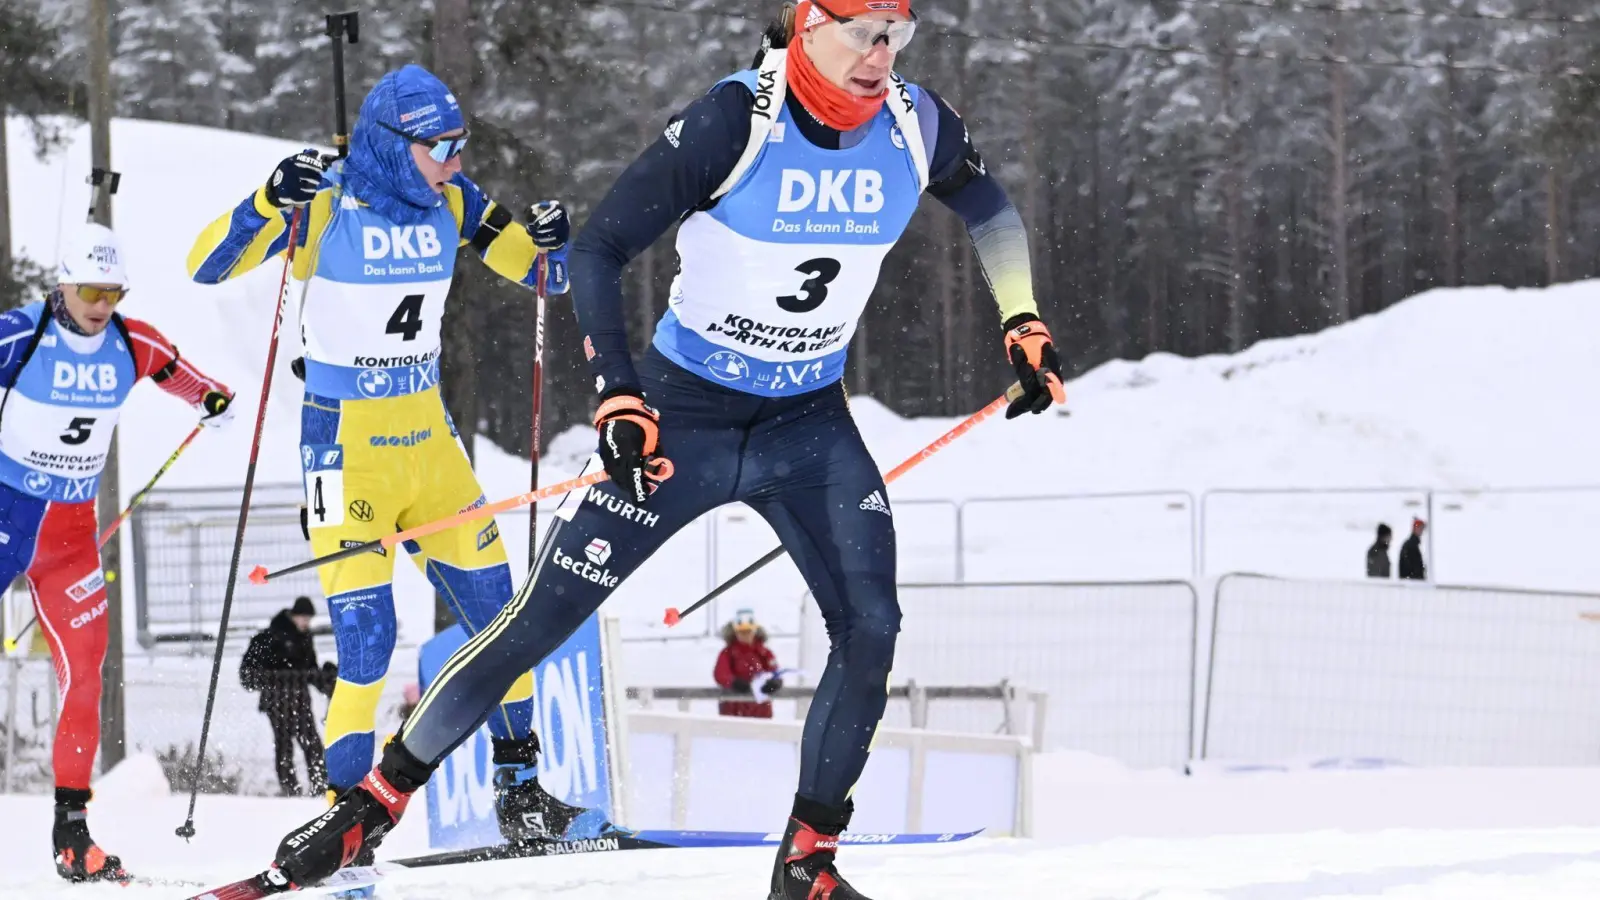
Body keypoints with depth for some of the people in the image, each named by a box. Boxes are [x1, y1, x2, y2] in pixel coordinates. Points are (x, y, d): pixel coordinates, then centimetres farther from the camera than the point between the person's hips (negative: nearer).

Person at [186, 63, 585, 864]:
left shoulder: (450, 205, 1)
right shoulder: (322, 203, -13)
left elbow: (543, 272, 10)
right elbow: (207, 265, -18)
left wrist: (552, 243, -13)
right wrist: (270, 202, -33)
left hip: (427, 432, 5)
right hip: (345, 439, -5)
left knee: (493, 605, 6)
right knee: (365, 630, -11)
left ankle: (519, 779, 21)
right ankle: (345, 800, 0)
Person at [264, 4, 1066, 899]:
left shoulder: (918, 126, -9)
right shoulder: (735, 122, -23)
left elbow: (991, 209, 15)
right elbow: (600, 249, -20)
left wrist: (1024, 324, 7)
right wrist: (618, 397, -28)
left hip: (810, 425, 4)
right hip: (683, 415, -4)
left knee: (871, 628, -14)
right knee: (542, 619, -3)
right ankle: (378, 801, 11)